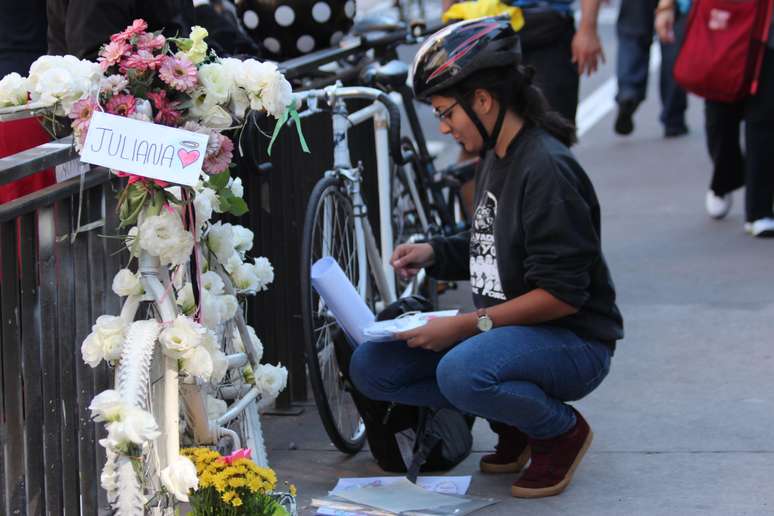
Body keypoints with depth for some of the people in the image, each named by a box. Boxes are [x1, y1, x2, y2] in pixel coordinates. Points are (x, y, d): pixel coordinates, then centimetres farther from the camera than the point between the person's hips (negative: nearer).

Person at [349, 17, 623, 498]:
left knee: (461, 371, -38)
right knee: (370, 366, -2)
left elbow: (561, 293, -25)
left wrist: (466, 325, -24)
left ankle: (561, 430, -7)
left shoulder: (546, 168, -21)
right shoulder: (496, 159, 8)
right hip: (507, 330, 9)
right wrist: (433, 253, 3)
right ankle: (512, 419, 8)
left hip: (573, 341, -9)